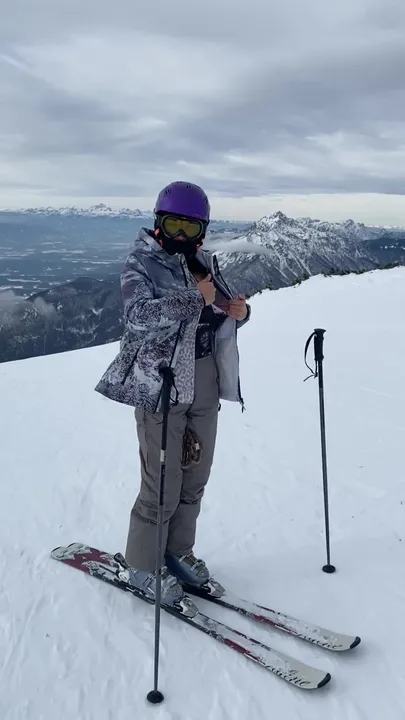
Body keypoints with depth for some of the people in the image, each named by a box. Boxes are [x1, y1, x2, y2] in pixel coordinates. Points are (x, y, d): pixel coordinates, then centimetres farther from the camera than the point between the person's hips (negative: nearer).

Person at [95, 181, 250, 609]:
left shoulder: (206, 264, 10)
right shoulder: (141, 264, -6)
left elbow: (222, 323, 15)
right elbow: (138, 314, -24)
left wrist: (239, 312, -7)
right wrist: (193, 298, -26)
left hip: (205, 385, 6)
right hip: (160, 385, -6)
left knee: (195, 478, 15)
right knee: (163, 485, -2)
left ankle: (177, 551, 34)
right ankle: (142, 567, 19)